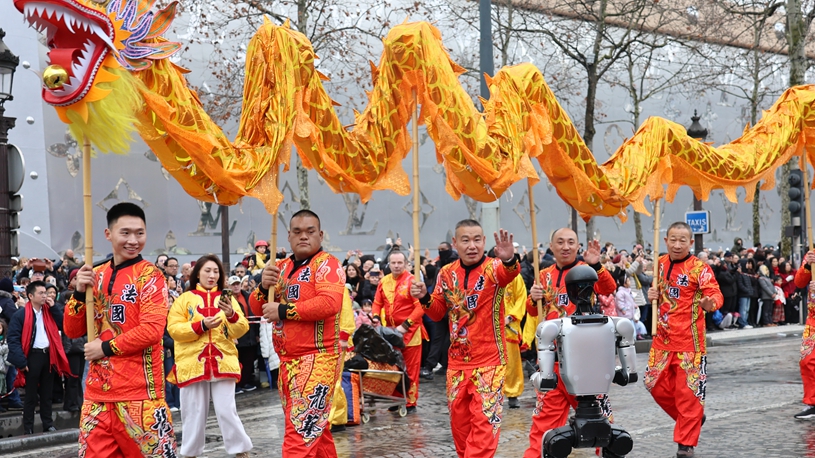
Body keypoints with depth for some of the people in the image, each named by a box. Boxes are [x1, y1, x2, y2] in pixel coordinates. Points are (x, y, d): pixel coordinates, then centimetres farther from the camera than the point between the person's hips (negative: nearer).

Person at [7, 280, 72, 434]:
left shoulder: (49, 311, 10)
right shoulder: (21, 315, -8)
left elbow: (63, 326, 3)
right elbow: (13, 339, -11)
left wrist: (53, 307, -4)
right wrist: (21, 361, -17)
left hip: (48, 355, 5)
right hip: (32, 356, -5)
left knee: (47, 393, 13)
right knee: (31, 395, 1)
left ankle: (48, 425, 20)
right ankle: (28, 429, 8)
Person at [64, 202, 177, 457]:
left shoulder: (149, 275, -5)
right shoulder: (96, 275, 11)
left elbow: (152, 329, -16)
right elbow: (72, 331, 11)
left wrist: (106, 348, -11)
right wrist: (80, 292, -5)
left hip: (139, 392, -5)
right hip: (97, 391, 5)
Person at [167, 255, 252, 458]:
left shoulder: (226, 298, 10)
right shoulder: (184, 299, 6)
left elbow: (241, 329, 3)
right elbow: (173, 329, -5)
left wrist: (232, 315, -17)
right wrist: (201, 325, -15)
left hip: (222, 363, 0)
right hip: (193, 364, 0)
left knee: (226, 411, -3)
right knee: (193, 413, 6)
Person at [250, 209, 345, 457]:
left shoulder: (326, 263, -8)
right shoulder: (283, 267, 14)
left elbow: (330, 303, -24)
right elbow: (257, 308, 12)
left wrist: (283, 311, -17)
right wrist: (264, 286, -10)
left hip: (316, 360, -8)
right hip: (288, 361, 8)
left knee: (301, 433, -12)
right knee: (314, 430, 16)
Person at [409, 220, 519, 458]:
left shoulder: (493, 268, -12)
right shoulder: (447, 273, 3)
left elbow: (508, 273, -37)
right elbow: (438, 313, 13)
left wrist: (509, 260, -60)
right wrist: (425, 298, -8)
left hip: (489, 360, -5)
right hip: (457, 361, 5)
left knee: (484, 420, -7)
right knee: (459, 420, 13)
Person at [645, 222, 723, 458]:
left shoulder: (700, 268, -13)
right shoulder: (661, 263, 7)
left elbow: (715, 294, -22)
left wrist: (709, 304, -44)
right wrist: (654, 294, 1)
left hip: (689, 340, -6)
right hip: (663, 337, 7)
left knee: (687, 390, -3)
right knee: (657, 385, 11)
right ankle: (692, 418, 33)